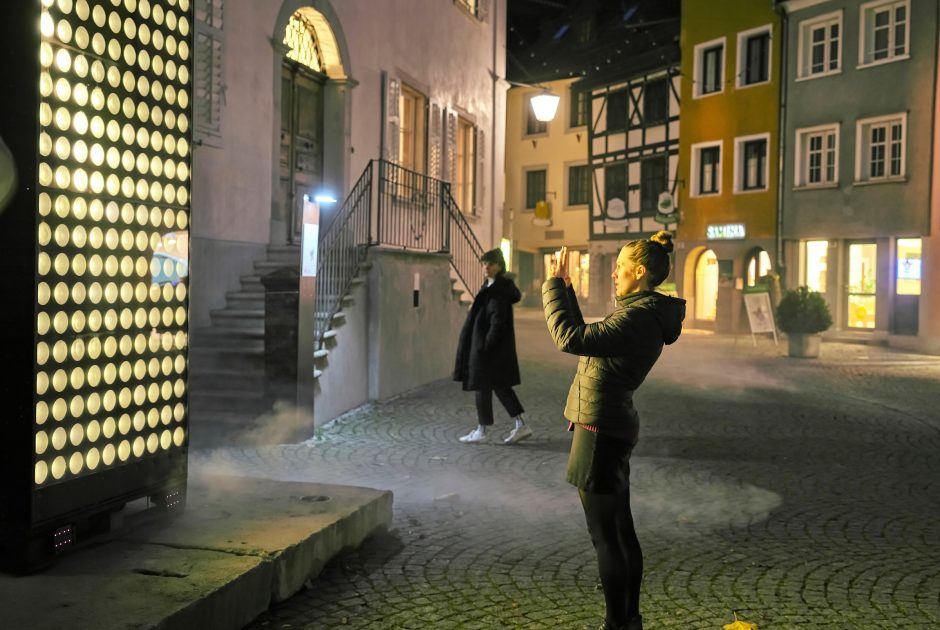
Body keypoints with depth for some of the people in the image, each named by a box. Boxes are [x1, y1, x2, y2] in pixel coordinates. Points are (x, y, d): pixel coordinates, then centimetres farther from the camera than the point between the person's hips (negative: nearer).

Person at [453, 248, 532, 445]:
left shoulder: (497, 291, -19)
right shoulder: (494, 286, 11)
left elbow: (498, 323, -22)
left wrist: (485, 346, -20)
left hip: (491, 346, -10)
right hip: (490, 345, 10)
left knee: (482, 386, 1)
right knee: (500, 385, 13)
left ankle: (483, 430, 12)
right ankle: (521, 425, 15)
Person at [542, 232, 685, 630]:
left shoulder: (639, 318, -20)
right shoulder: (642, 313, 12)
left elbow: (571, 339, -28)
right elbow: (586, 337, 20)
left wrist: (554, 285, -18)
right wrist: (565, 289, 15)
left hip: (601, 430, -10)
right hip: (612, 429, 10)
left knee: (605, 535, -1)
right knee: (620, 530, 17)